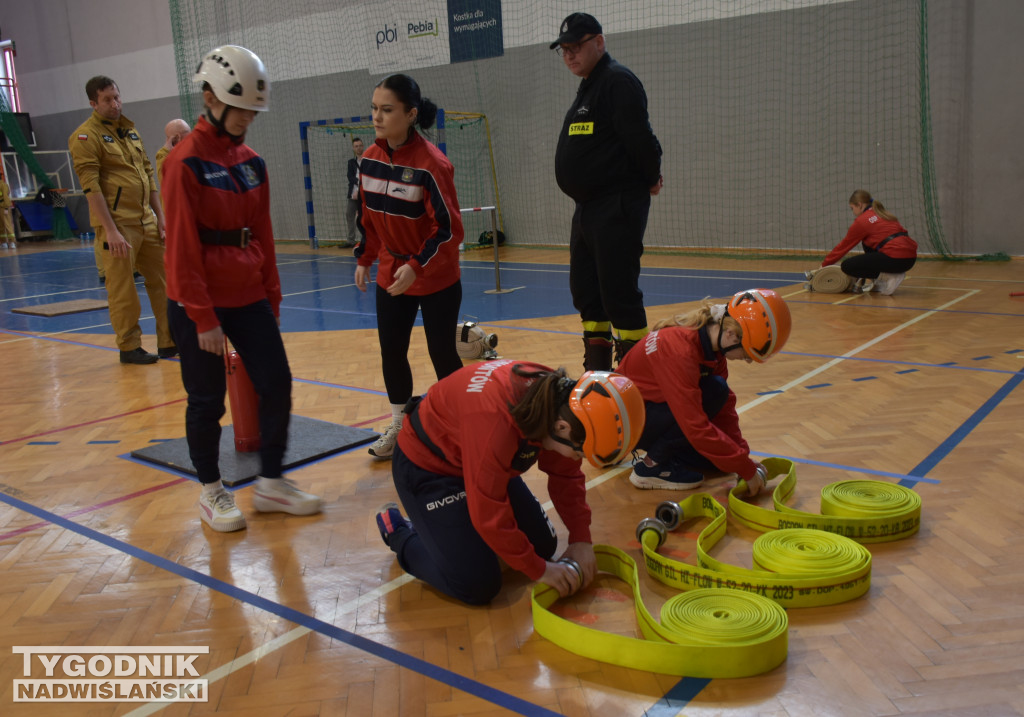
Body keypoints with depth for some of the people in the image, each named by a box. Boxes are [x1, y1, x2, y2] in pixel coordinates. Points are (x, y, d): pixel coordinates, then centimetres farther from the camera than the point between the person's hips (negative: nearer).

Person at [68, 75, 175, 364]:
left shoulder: (129, 129, 15)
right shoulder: (86, 136, -7)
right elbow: (91, 187, -14)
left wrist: (159, 214, 12)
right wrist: (110, 230, -20)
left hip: (146, 220, 7)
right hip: (117, 223, -7)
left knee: (162, 280, 9)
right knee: (122, 290, -1)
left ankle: (170, 342, 17)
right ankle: (129, 347, 10)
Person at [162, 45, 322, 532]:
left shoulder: (252, 161, 7)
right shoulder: (186, 162, -13)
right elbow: (182, 247, -15)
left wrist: (272, 296, 12)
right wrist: (203, 318, -15)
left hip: (249, 298, 6)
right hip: (199, 304, -6)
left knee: (277, 385, 5)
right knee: (207, 400, 6)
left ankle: (271, 483, 20)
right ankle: (211, 492, 23)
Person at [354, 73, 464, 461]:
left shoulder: (431, 163, -21)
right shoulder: (370, 159, -1)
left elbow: (449, 228, -20)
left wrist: (417, 266, -25)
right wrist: (364, 258, 10)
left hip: (437, 281, -6)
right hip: (391, 277, 6)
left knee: (442, 356, 3)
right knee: (391, 353, 11)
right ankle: (398, 427, 29)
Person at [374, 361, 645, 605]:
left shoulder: (558, 402, -18)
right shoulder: (495, 421, -42)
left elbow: (566, 475, -1)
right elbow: (490, 516, -32)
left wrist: (582, 540, -7)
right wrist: (540, 570, -20)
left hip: (486, 461, 8)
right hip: (427, 468, -8)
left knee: (543, 545, 8)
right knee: (478, 587, -12)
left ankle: (460, 522, 27)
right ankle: (400, 534, 10)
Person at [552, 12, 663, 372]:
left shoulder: (618, 81, -12)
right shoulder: (587, 88, 19)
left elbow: (639, 137, -21)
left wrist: (650, 178, -8)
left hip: (617, 209, -10)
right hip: (587, 207, 10)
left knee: (619, 293, -8)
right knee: (585, 292, 14)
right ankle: (597, 375, 25)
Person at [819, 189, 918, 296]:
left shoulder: (862, 221, 1)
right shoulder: (883, 214, 23)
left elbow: (844, 246, 8)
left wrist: (824, 264, 19)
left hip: (896, 259, -8)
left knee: (847, 266, -2)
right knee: (867, 244, 30)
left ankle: (887, 278, -6)